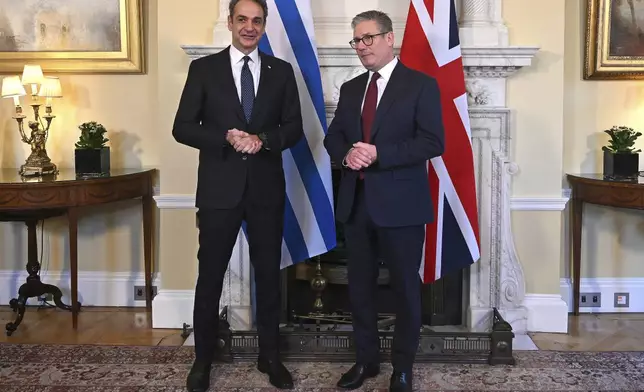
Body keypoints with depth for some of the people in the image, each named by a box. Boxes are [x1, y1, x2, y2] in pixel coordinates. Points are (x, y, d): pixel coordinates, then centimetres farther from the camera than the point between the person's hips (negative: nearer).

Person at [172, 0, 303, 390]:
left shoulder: (282, 71, 7)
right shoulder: (204, 68, 2)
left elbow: (294, 129, 4)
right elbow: (183, 128, -2)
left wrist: (263, 140, -15)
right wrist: (226, 138, -17)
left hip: (267, 188, 2)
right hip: (219, 188, -1)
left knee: (269, 274, 10)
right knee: (210, 276, 6)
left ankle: (270, 355, 25)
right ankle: (203, 358, 23)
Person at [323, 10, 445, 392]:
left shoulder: (421, 84, -5)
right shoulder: (351, 89, 13)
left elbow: (433, 142, -13)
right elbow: (333, 136, 15)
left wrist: (379, 154, -21)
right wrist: (346, 153, -9)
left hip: (400, 203, -5)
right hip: (357, 201, 6)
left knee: (406, 287, 7)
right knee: (360, 286, 14)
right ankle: (366, 359, 31)